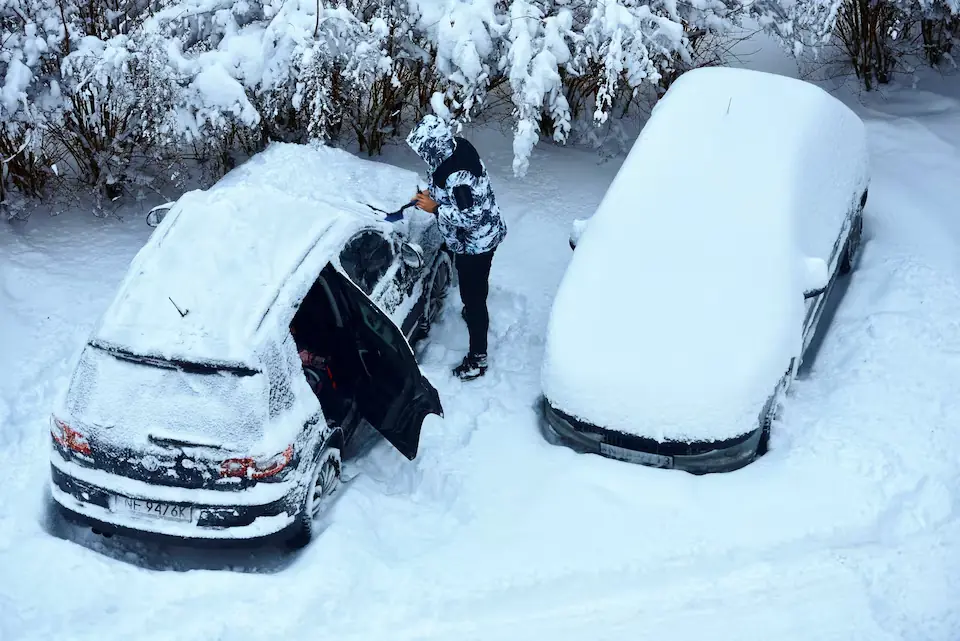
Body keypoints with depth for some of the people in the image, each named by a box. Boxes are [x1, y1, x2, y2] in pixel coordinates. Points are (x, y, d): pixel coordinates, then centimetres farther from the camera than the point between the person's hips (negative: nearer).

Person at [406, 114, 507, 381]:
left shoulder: (458, 176, -37)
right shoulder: (457, 147, -9)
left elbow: (469, 218, -31)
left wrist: (435, 208, -24)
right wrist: (431, 194, -5)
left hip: (475, 244, -9)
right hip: (476, 239, 9)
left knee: (473, 297, 6)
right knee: (474, 288, 34)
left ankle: (477, 359, 19)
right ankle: (474, 311, 61)